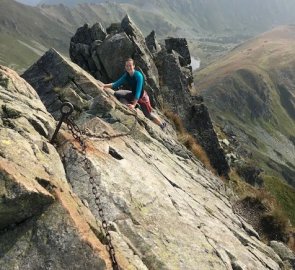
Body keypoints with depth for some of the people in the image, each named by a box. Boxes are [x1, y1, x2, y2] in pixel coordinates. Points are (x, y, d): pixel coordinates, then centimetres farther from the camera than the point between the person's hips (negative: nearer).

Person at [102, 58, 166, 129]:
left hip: (142, 97, -6)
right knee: (117, 94, -12)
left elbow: (138, 91, -33)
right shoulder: (126, 75, -10)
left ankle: (162, 124, 30)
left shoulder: (138, 75, -29)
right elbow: (116, 84, -2)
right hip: (133, 94, 6)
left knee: (148, 115, 3)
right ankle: (130, 108, -9)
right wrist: (105, 85, -15)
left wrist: (134, 105, -37)